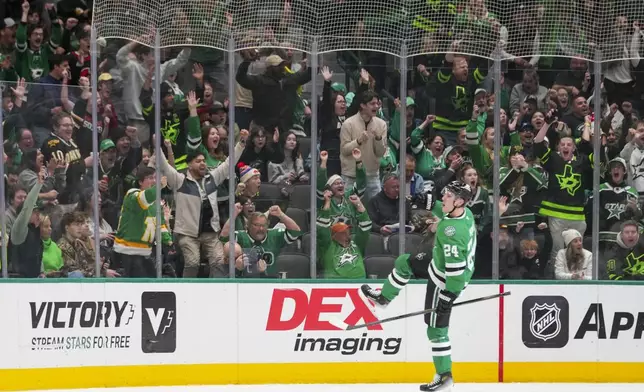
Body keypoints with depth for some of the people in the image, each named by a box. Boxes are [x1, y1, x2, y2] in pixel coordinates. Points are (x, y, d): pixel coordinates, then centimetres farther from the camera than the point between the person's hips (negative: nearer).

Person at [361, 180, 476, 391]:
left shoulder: (451, 232, -38)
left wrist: (448, 296, -30)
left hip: (445, 281, -9)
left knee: (436, 327, 3)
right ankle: (384, 297, 45)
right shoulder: (465, 213, -10)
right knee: (404, 262, 22)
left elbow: (456, 269, -36)